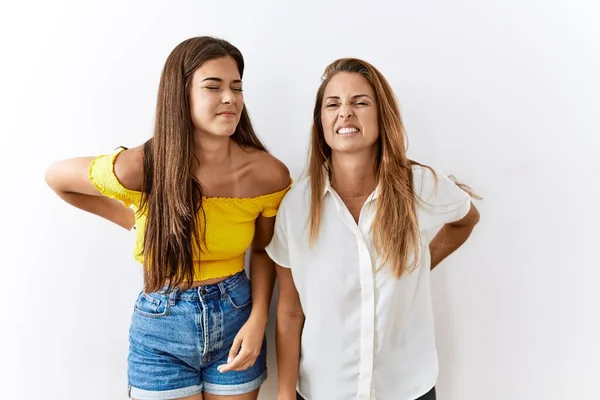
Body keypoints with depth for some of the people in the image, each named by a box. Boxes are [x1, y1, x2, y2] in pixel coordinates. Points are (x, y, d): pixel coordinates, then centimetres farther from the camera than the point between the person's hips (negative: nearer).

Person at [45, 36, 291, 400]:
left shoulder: (269, 174, -14)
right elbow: (56, 177, 0)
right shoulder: (141, 168, -20)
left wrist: (258, 320, -10)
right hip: (160, 327, -1)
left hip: (236, 318, 2)